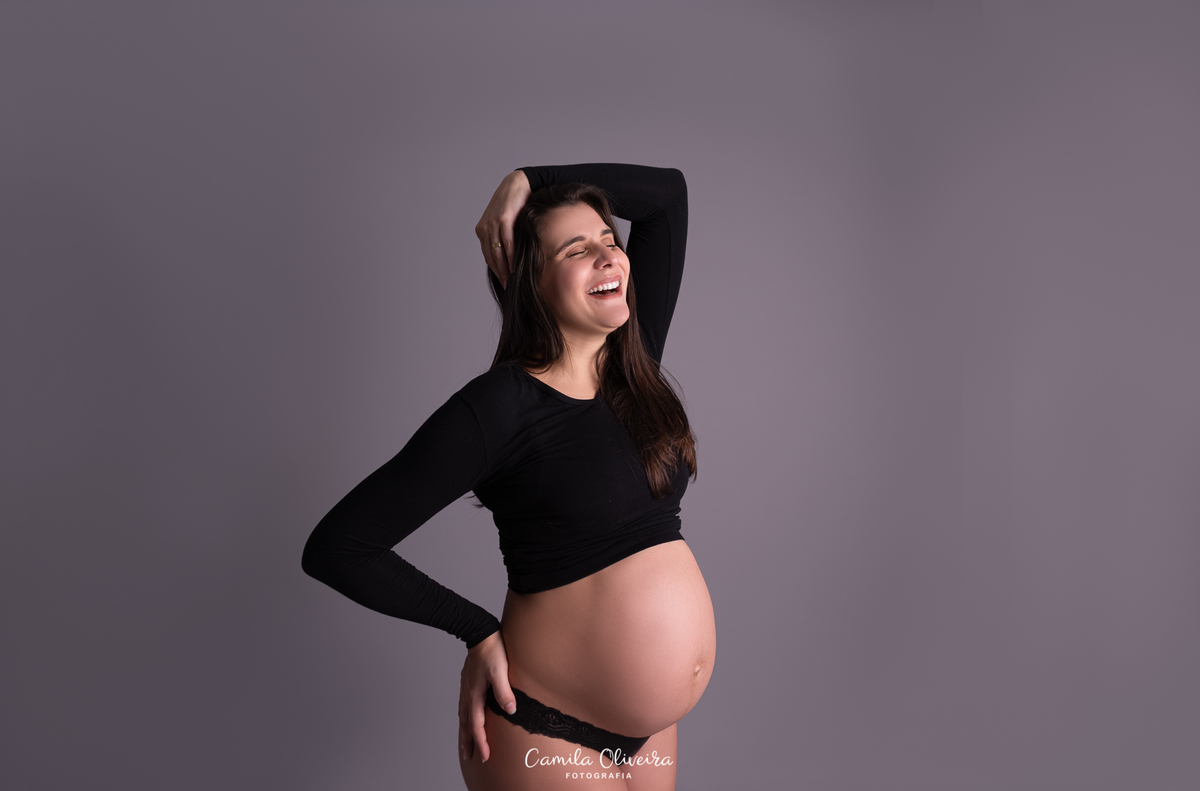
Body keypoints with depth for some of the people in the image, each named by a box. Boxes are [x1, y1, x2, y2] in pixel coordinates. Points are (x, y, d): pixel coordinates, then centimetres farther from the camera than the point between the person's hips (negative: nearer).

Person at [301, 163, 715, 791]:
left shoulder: (631, 366, 2)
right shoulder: (502, 404, -17)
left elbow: (668, 191, 8)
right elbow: (336, 547, -16)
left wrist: (528, 181, -2)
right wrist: (479, 632, -9)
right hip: (548, 732, -6)